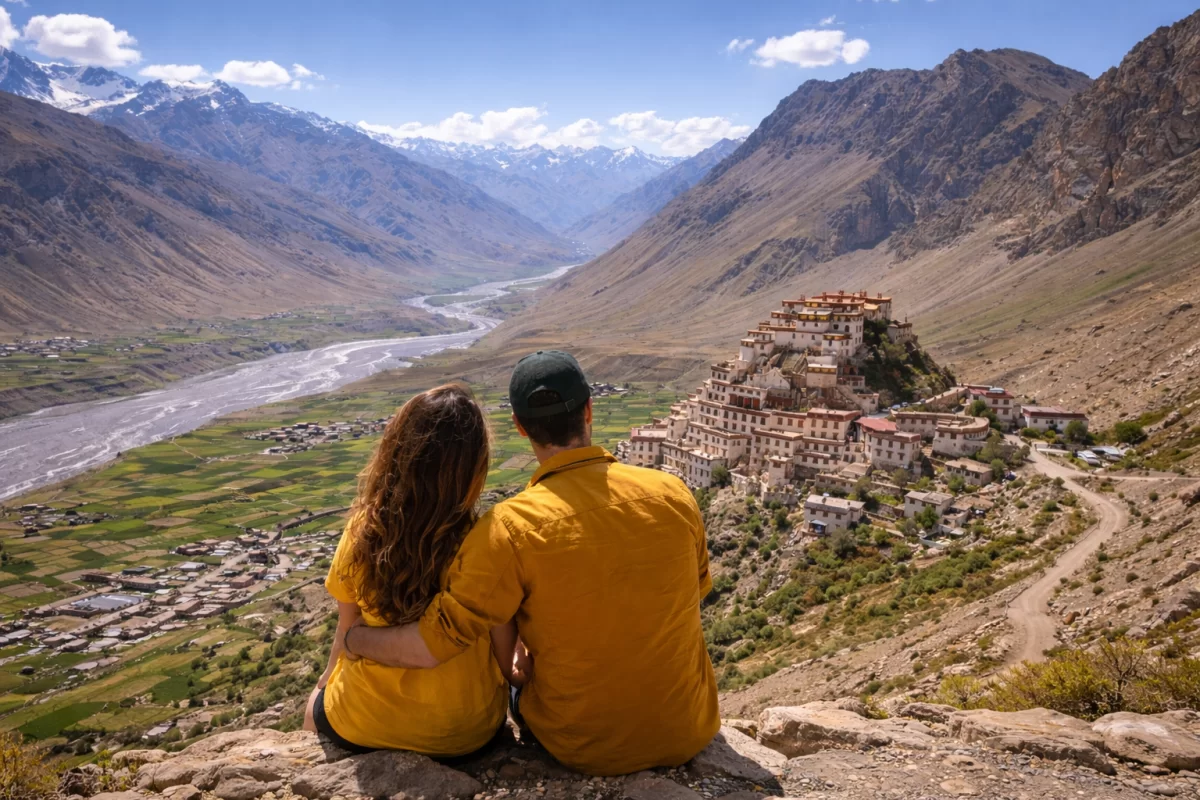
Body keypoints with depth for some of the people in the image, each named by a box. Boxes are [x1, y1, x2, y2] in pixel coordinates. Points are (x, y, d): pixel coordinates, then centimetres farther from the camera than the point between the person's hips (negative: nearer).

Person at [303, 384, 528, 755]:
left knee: (317, 707, 34)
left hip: (364, 728, 1)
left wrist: (328, 678, 15)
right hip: (466, 734, 0)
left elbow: (347, 631, -6)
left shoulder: (362, 531, -21)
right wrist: (510, 675, 10)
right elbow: (504, 653, -12)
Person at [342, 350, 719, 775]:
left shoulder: (510, 528, -22)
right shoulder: (673, 493, -12)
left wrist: (353, 638, -1)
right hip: (689, 735, 2)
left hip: (586, 751, -2)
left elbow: (431, 645, -20)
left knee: (521, 681, 30)